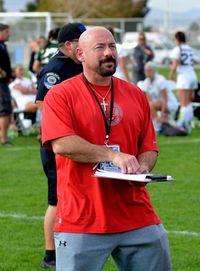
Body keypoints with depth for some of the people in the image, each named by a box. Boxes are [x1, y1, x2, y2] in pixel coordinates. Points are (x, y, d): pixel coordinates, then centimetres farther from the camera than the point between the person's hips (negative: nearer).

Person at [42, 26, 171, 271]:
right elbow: (61, 144, -15)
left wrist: (141, 168, -8)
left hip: (137, 219, 4)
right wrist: (114, 155, -19)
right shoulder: (60, 95, -1)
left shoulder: (136, 95, 13)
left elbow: (149, 148, 15)